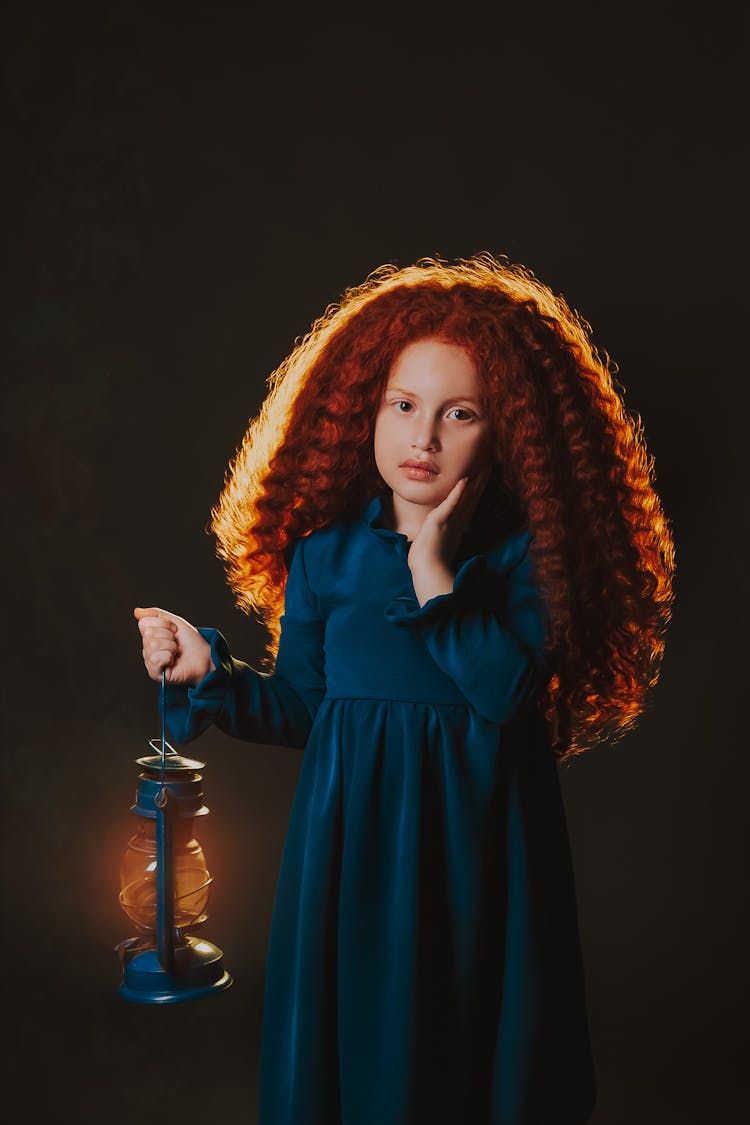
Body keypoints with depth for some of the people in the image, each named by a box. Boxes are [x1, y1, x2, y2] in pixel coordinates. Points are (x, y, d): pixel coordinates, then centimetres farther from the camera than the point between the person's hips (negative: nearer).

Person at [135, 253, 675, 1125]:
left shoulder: (525, 555, -7)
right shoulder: (324, 550, -1)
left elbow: (507, 693, -21)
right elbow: (300, 706, 4)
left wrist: (435, 571, -20)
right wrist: (209, 672, -9)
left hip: (478, 843, -1)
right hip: (352, 833, 2)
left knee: (480, 1048, 12)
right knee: (350, 1037, 13)